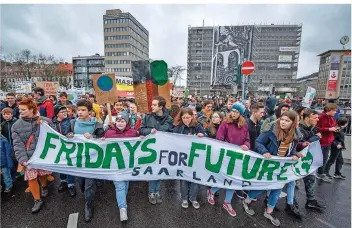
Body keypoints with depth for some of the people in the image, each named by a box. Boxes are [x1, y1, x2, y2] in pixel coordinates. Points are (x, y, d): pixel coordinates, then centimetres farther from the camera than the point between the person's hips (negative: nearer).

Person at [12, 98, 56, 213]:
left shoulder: (46, 121, -7)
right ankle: (37, 200, 25)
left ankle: (44, 187, 50)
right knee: (31, 178, 5)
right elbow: (18, 145, -8)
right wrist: (23, 159, -19)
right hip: (29, 157, 1)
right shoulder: (16, 126, -3)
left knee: (43, 174, 16)